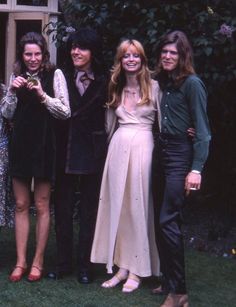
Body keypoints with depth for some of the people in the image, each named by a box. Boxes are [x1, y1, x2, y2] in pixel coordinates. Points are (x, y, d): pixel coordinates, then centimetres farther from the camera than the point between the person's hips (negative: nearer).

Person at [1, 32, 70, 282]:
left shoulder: (55, 75, -4)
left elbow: (66, 112, -8)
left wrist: (43, 95, -18)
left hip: (44, 146, -4)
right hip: (20, 145, 4)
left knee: (41, 205, 4)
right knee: (21, 205, 8)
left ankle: (37, 261, 13)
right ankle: (20, 261, 14)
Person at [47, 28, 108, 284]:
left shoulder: (103, 82, 1)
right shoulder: (62, 78, 3)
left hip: (91, 151, -1)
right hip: (65, 150, 1)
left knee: (88, 209, 6)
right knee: (62, 207, 7)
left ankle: (85, 265, 15)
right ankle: (63, 262, 19)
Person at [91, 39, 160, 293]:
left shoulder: (153, 86, 1)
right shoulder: (116, 88, 14)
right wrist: (115, 145, 11)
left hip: (143, 147, -4)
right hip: (118, 147, 5)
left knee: (138, 205, -1)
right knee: (117, 204, 4)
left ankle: (136, 270, 6)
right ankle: (122, 266, 11)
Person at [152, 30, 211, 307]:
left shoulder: (192, 84, -9)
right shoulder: (163, 83, 13)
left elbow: (202, 129, -12)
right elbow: (162, 121, 12)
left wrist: (196, 169, -18)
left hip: (181, 154, -7)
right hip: (160, 151, 7)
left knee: (168, 221, -11)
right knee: (161, 220, 9)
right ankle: (168, 281, 20)